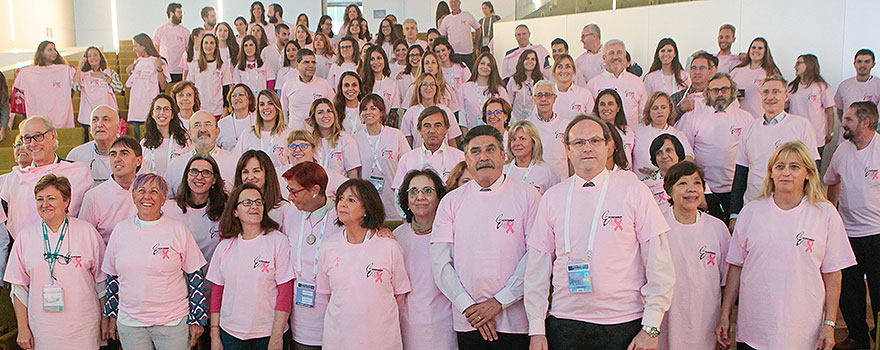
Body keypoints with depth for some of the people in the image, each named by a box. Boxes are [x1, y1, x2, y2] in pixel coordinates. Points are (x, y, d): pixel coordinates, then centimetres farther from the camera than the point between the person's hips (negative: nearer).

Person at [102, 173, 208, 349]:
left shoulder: (179, 230, -4)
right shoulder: (121, 229, 5)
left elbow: (195, 277, -1)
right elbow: (112, 277, 15)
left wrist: (197, 320, -3)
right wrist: (111, 315, 15)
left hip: (173, 323, -3)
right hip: (129, 324, 3)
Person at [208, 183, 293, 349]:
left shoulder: (278, 241, -6)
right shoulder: (225, 246, 5)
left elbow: (285, 292, -9)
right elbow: (217, 293, 8)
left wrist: (277, 336, -12)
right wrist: (214, 335, 4)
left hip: (267, 333, -3)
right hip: (230, 333, 3)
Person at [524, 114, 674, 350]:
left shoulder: (633, 191, -2)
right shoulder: (552, 198, 4)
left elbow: (659, 264, -3)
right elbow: (538, 266, 6)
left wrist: (651, 328, -8)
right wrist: (536, 329, 2)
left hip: (623, 324, -2)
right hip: (564, 323, 2)